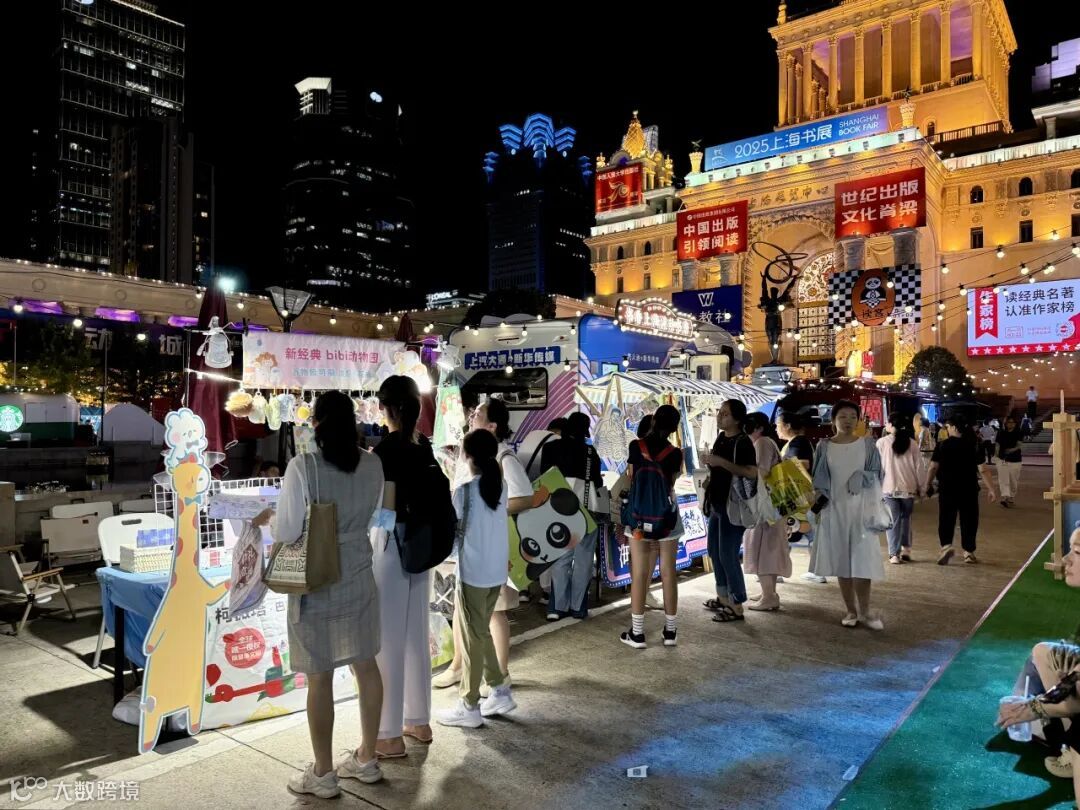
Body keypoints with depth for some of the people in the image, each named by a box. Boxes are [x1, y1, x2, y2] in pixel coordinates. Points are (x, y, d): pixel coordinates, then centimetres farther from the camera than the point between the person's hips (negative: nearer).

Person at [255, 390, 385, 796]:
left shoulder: (302, 467, -18)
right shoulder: (373, 465, -3)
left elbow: (287, 534, -14)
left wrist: (268, 519, 5)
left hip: (316, 587, -5)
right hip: (359, 580, 5)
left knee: (320, 678, 7)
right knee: (366, 666, 15)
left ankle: (323, 774, 22)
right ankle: (366, 758, 30)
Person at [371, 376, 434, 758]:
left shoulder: (387, 448, -14)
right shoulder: (424, 446, 8)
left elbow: (387, 507, -16)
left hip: (393, 544, -8)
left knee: (388, 640, 1)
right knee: (417, 635, 16)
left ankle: (390, 735, 11)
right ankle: (419, 721, 28)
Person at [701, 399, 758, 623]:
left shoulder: (743, 442, -15)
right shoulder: (721, 437, 11)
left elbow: (752, 472, -27)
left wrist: (721, 462, -27)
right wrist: (709, 463, 7)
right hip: (717, 504, 9)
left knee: (728, 555, -7)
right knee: (714, 550, 16)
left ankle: (737, 607, 2)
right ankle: (723, 597, 29)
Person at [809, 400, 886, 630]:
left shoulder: (867, 444, 3)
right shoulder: (824, 447, 3)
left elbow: (877, 473, 2)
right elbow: (818, 480, 5)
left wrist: (863, 477, -16)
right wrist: (819, 500, -8)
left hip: (861, 509, -1)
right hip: (834, 510, 1)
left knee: (861, 560, -5)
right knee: (841, 561, 5)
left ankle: (864, 610, 10)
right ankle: (851, 610, 17)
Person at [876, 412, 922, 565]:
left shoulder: (881, 442, -6)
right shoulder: (911, 443, 0)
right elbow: (918, 466, 3)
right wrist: (920, 488, 12)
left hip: (889, 488, -2)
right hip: (908, 488, 2)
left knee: (893, 521, 2)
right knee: (906, 518, 19)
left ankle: (894, 554, -1)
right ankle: (906, 549, 16)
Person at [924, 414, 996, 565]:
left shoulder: (943, 446, -5)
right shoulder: (974, 446, -2)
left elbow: (933, 467, -7)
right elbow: (982, 469, -6)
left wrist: (927, 485, 2)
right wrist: (990, 488, -1)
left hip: (947, 489, -1)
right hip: (969, 489, 1)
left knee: (946, 519, 5)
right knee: (969, 520, 13)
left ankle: (946, 545, -16)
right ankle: (969, 552, 19)